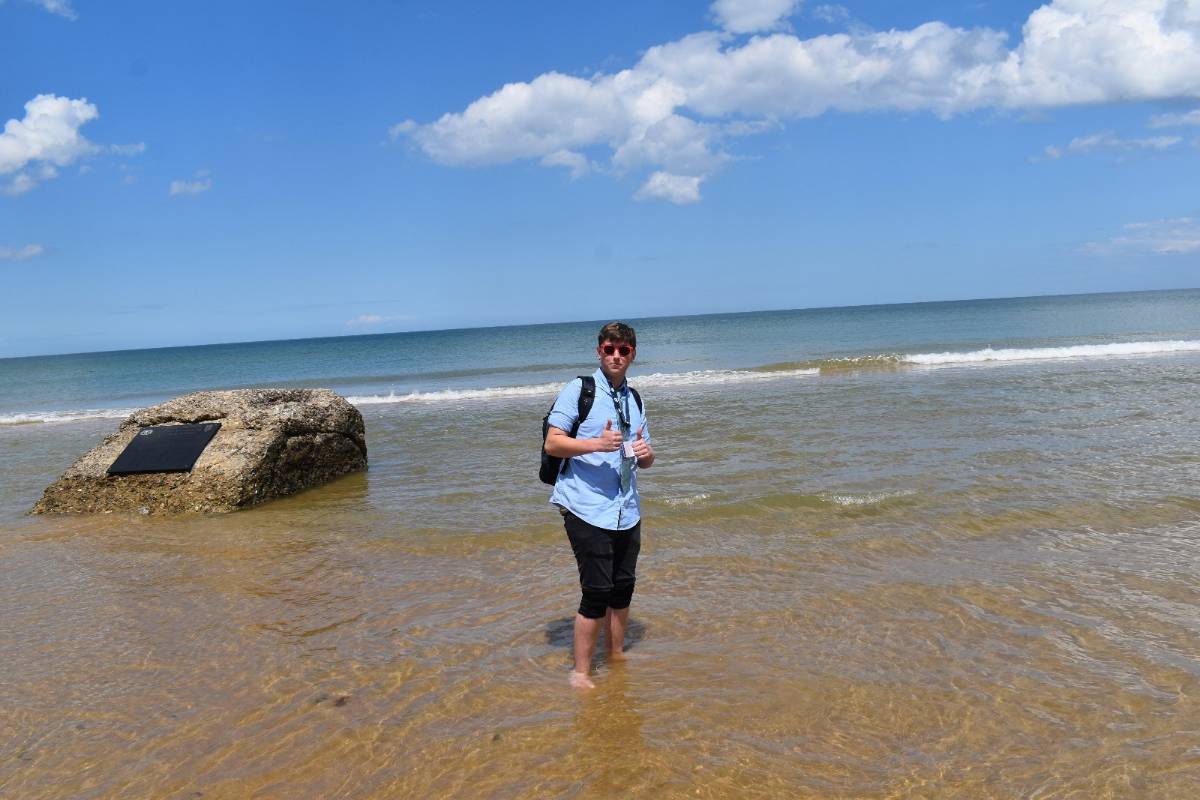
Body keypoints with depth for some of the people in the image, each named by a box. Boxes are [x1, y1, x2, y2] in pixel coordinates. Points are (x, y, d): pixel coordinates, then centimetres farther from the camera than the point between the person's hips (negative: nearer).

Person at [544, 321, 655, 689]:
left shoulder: (634, 400, 16)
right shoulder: (578, 390, -4)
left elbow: (643, 461, 21)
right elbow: (552, 443, -11)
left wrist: (645, 453, -3)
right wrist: (596, 444, -25)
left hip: (627, 512, 6)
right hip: (587, 510, -6)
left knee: (622, 589, 13)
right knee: (596, 593, -6)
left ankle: (617, 658, 32)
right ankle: (580, 673, 8)